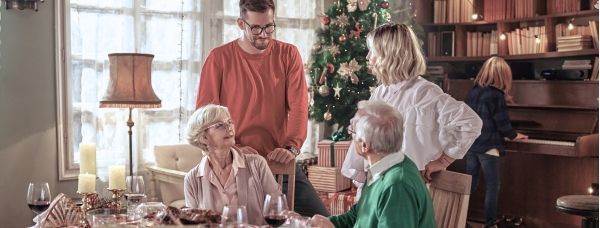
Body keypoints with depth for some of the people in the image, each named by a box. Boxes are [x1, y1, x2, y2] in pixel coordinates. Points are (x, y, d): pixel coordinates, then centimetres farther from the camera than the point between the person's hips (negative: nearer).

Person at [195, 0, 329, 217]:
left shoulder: (288, 54, 4)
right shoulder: (220, 58, 0)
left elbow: (298, 106, -3)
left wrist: (291, 147, -18)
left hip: (279, 162, 1)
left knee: (320, 219, -4)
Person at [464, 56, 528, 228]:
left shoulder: (473, 92, 6)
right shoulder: (496, 95, -14)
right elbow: (503, 124, -11)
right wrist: (514, 136, 7)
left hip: (471, 145, 7)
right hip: (488, 147, -7)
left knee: (470, 184, 13)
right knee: (493, 187, 1)